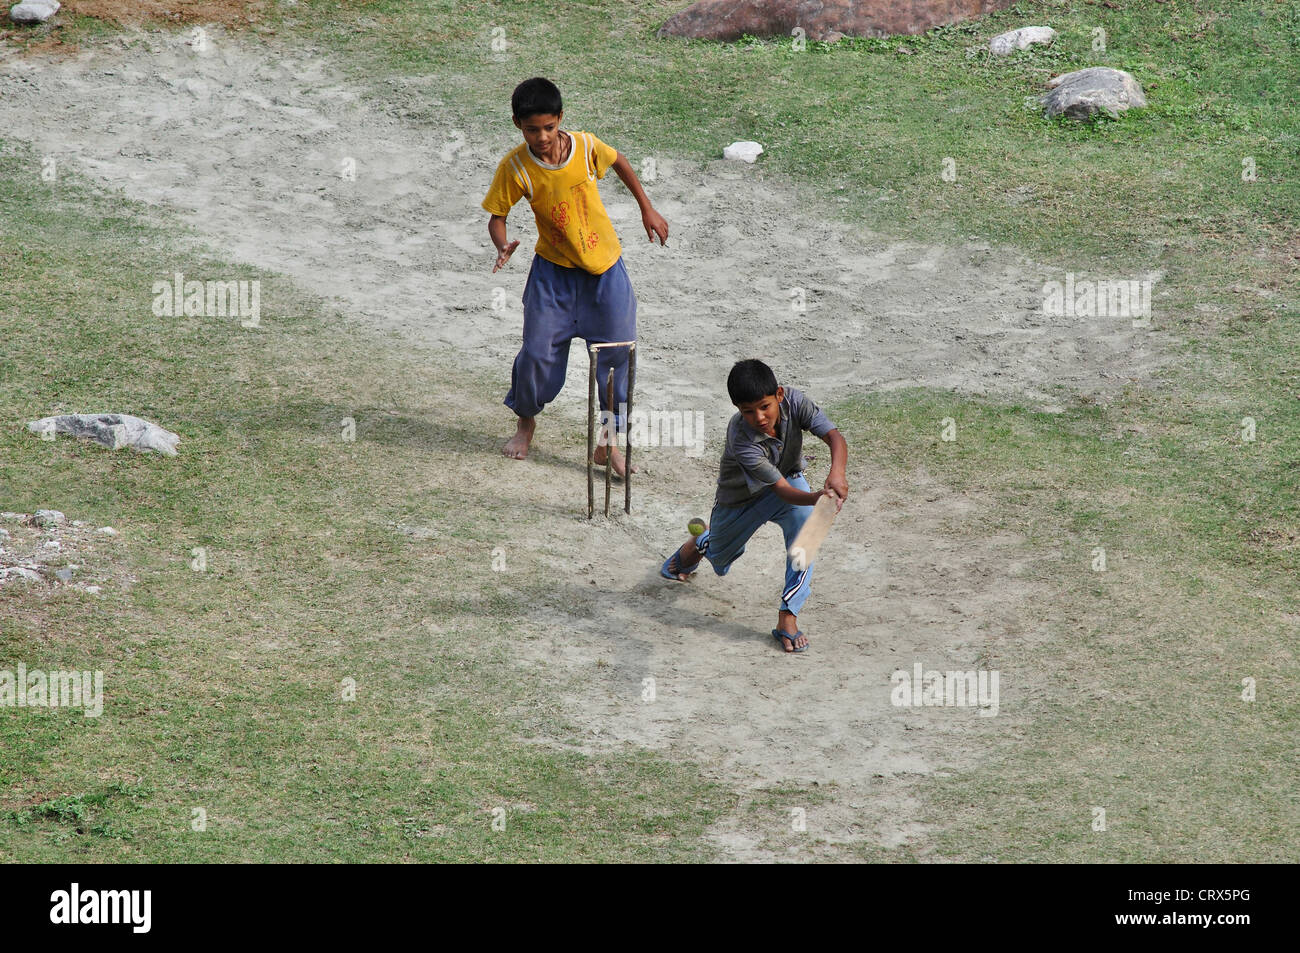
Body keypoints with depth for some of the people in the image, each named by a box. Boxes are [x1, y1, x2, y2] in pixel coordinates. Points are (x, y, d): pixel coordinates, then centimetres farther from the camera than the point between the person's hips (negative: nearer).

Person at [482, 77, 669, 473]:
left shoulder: (585, 146, -16)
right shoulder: (515, 167, -19)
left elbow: (618, 161, 6)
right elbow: (497, 216, -8)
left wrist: (647, 209, 11)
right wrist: (502, 246, -29)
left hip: (604, 265, 1)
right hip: (553, 269, -1)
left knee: (617, 352, -2)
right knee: (538, 351, -2)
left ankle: (608, 443, 11)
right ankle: (525, 421, 28)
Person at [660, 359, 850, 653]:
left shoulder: (794, 401, -30)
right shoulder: (742, 440, -39)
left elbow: (834, 437, -37)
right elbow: (782, 491, -41)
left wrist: (837, 473, -58)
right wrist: (818, 497, -62)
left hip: (788, 477, 2)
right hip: (740, 497, -2)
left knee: (805, 520, -32)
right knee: (721, 563, 18)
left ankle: (787, 617, -24)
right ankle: (699, 542, 60)